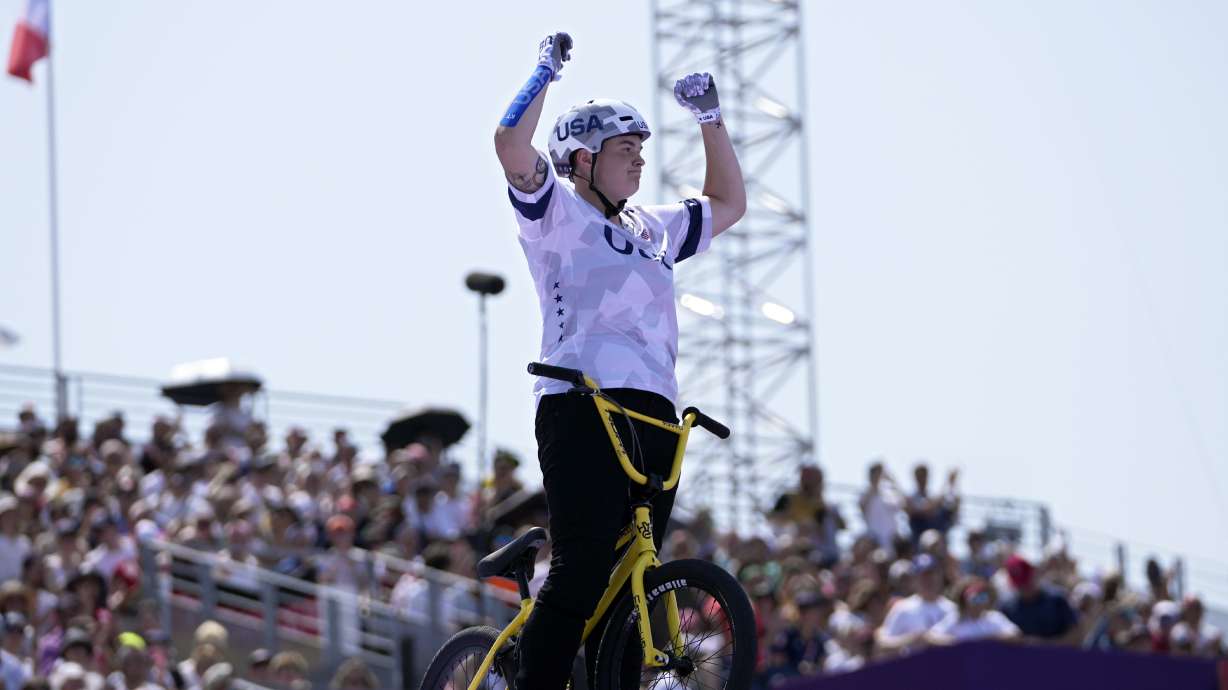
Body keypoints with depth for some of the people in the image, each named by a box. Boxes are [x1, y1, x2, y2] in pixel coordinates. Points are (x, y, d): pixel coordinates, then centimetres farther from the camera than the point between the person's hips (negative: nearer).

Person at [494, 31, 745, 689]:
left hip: (654, 414, 7)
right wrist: (546, 70, -3)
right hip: (581, 406, -7)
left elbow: (727, 204, 37)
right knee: (580, 573, -18)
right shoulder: (557, 210, 6)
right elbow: (511, 146, -11)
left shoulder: (652, 228, 27)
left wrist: (710, 117, 29)